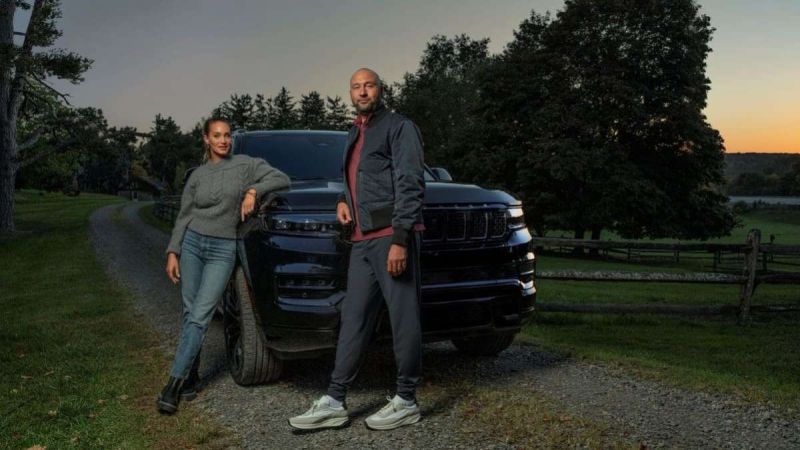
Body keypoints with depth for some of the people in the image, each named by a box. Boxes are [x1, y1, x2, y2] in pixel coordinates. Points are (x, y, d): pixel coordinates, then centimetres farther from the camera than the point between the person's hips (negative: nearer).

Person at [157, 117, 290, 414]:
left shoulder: (244, 164, 3)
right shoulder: (197, 175, 9)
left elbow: (281, 179, -1)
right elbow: (183, 217, 11)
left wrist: (253, 190, -14)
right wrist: (172, 252, 3)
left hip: (223, 250, -3)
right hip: (192, 244, 3)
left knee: (199, 317, -10)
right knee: (190, 313, 2)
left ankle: (174, 385, -8)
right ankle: (190, 379, 13)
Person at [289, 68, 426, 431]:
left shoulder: (399, 127, -1)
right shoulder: (354, 134, 23)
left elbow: (410, 184, -11)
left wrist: (400, 238, -19)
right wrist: (343, 200, 13)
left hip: (392, 237, -8)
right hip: (362, 240, 8)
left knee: (404, 319, -2)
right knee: (353, 321, 7)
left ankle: (406, 402, 8)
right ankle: (334, 402, 11)